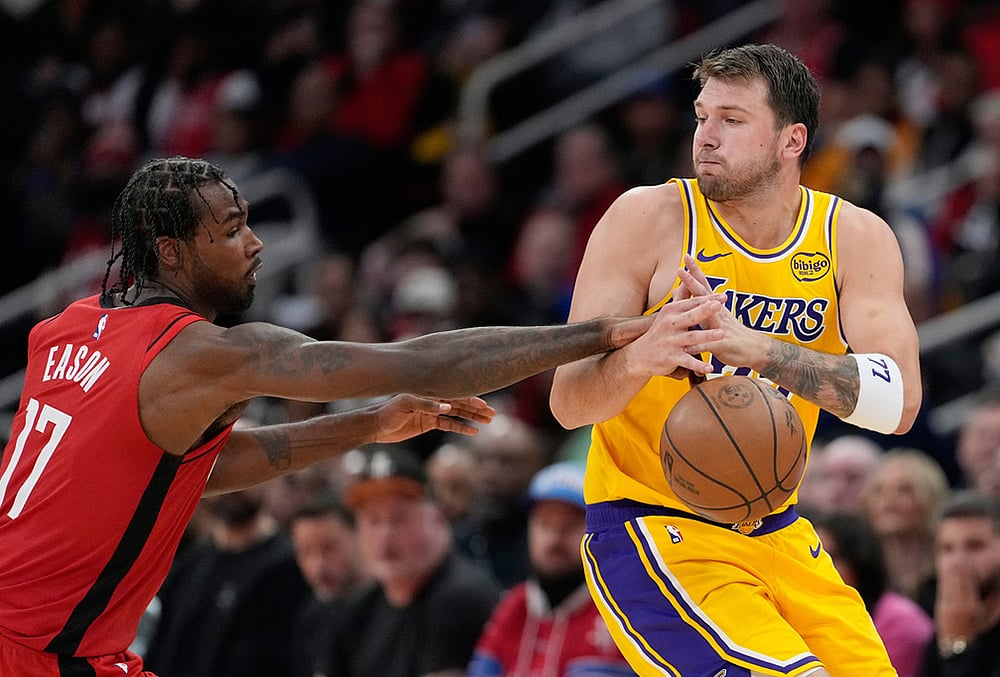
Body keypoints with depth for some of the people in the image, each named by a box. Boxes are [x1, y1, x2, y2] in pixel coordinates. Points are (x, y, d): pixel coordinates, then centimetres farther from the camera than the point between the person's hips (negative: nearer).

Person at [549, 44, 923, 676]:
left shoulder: (856, 238, -3)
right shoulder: (650, 217, -10)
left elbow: (900, 400, -19)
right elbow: (568, 402, -14)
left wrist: (755, 349, -34)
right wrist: (637, 357, -38)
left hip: (777, 532, 5)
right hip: (648, 527, -5)